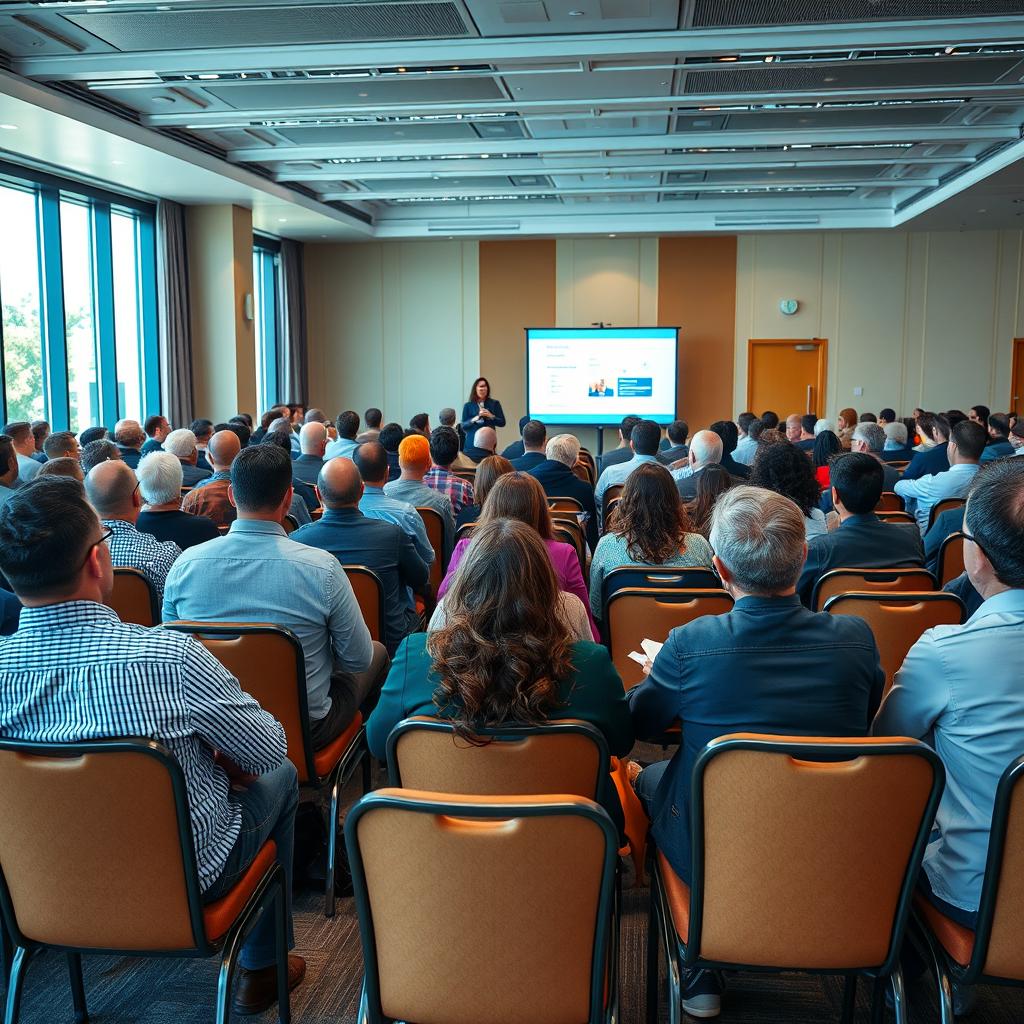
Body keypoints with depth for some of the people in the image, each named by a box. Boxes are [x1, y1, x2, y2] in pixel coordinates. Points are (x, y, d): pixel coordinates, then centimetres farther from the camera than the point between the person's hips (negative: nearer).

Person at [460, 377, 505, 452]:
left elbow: (502, 423, 5)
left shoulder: (494, 403, 7)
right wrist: (475, 419, -14)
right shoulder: (468, 405, 6)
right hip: (472, 442, 0)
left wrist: (491, 416, -11)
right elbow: (463, 426, 2)